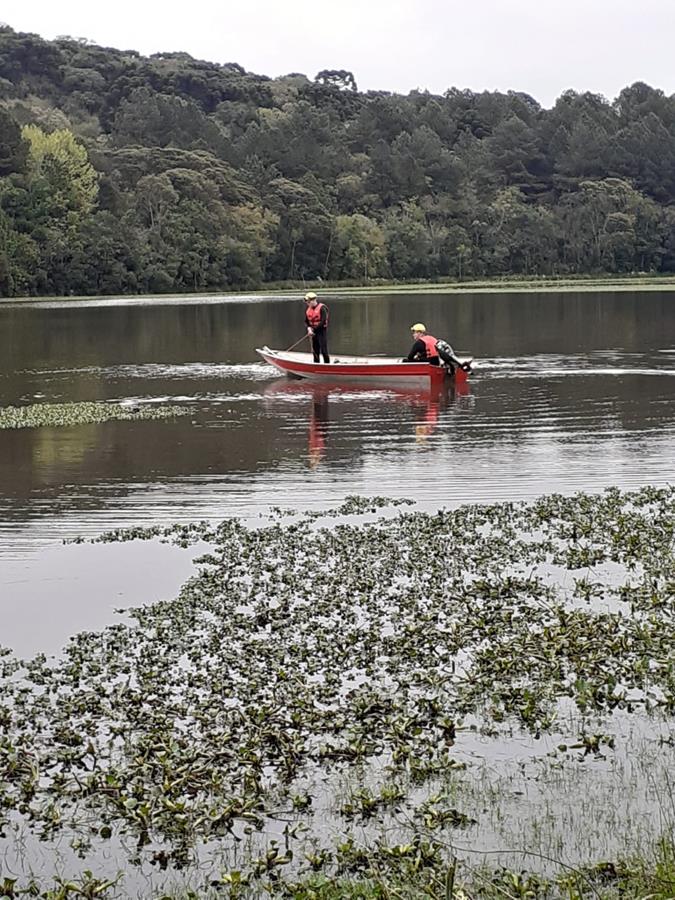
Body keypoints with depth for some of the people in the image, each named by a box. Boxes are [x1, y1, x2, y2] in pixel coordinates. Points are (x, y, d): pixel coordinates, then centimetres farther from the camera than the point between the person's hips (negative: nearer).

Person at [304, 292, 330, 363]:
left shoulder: (322, 308, -15)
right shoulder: (308, 309, 6)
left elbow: (323, 322, -19)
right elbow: (306, 321, 9)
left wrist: (314, 330, -17)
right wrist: (309, 328, -10)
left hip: (322, 331, -7)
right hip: (313, 332, 7)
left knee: (323, 351, -9)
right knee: (315, 351, 11)